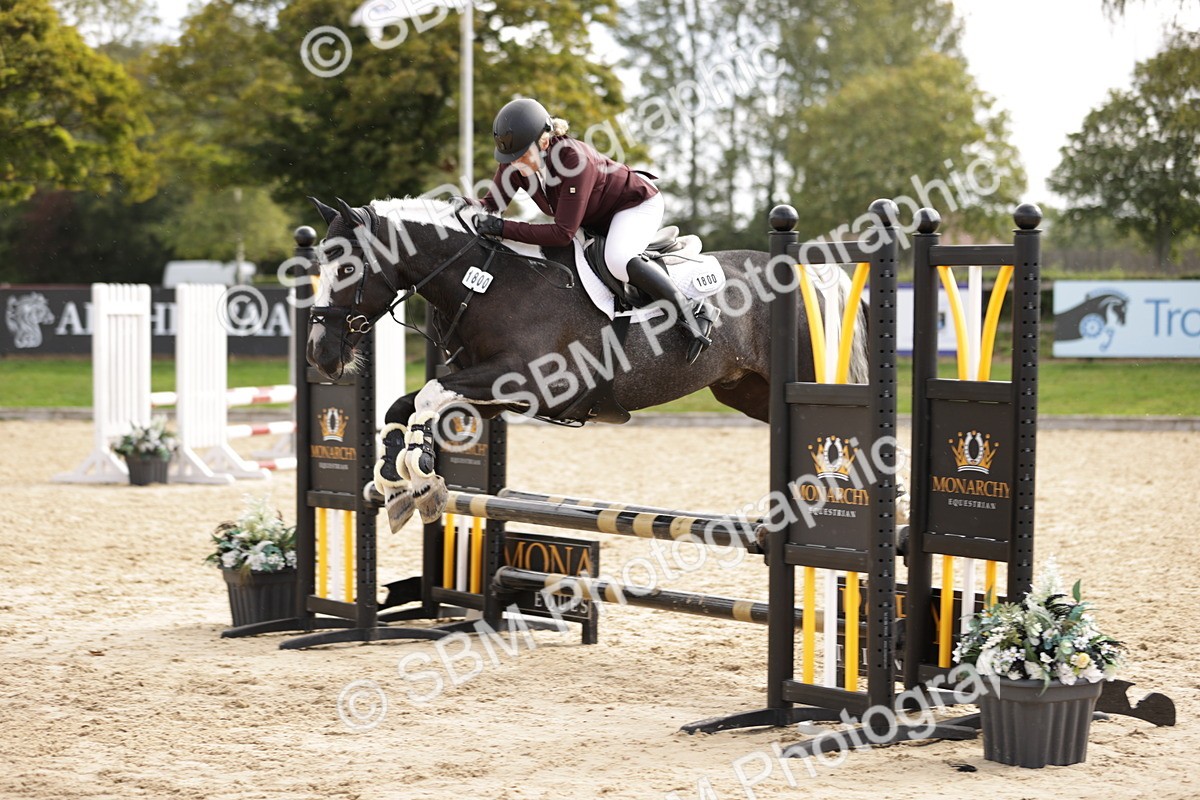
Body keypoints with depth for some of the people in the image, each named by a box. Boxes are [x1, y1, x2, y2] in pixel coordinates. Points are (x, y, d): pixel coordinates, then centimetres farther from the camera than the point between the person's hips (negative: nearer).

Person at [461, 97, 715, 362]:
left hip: (637, 203, -8)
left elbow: (563, 233, -41)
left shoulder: (574, 158, -40)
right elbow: (494, 202, -13)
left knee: (618, 259, -35)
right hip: (595, 220, 8)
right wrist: (478, 209, -38)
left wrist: (503, 228, -46)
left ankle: (692, 313, -22)